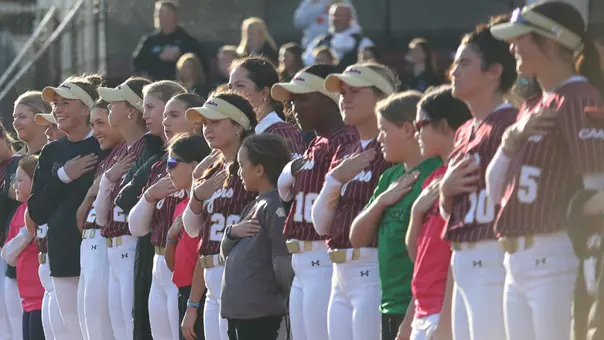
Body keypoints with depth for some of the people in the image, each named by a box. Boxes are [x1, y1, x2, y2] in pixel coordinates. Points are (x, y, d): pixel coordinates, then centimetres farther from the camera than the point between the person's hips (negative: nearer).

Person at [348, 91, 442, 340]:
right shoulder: (391, 177, 15)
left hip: (417, 311, -9)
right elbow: (358, 239, 16)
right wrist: (381, 200, -2)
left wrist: (411, 319, -19)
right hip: (390, 308, 9)